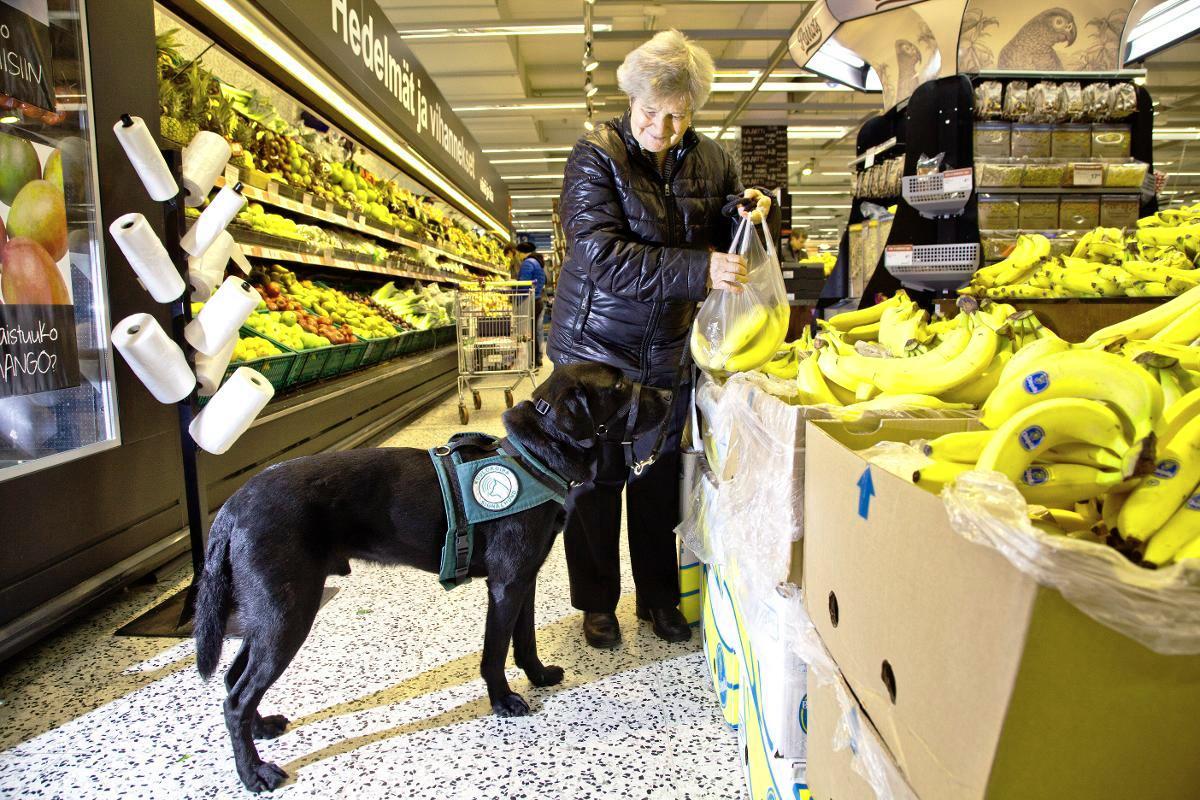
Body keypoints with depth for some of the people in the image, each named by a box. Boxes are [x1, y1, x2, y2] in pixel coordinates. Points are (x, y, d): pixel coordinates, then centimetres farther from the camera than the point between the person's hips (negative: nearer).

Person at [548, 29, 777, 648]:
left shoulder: (710, 161, 2)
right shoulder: (596, 157, -12)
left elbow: (726, 242, 14)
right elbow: (599, 253, -26)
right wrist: (696, 270, -34)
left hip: (668, 352, 4)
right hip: (596, 346, -4)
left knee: (658, 477, 14)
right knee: (596, 478, 7)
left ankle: (660, 597, 31)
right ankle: (596, 602, 26)